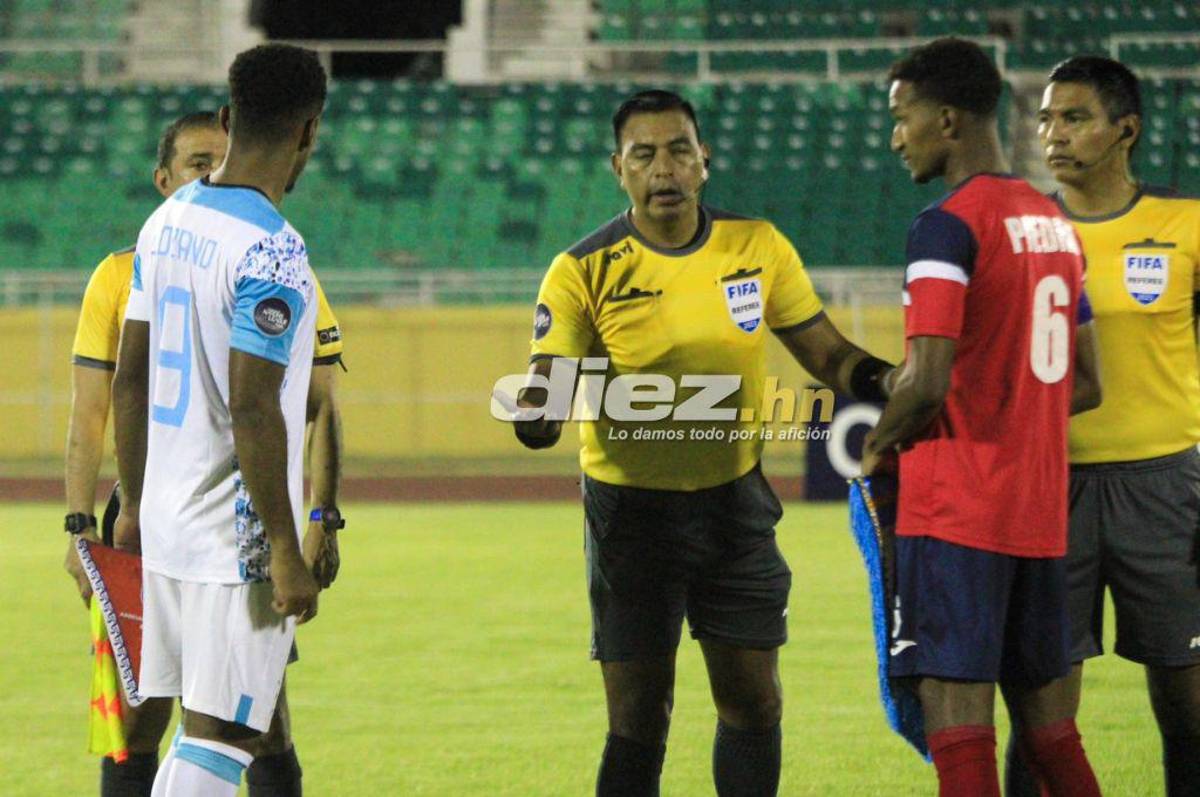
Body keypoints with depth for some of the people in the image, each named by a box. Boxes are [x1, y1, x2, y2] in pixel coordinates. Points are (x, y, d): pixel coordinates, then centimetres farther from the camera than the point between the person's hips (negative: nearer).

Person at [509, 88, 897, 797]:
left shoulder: (757, 247, 0)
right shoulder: (585, 272, -10)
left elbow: (826, 351, 7)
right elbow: (548, 382, -16)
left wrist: (893, 381, -12)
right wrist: (537, 414, -40)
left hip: (735, 498, 3)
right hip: (633, 508, -3)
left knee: (754, 705, 7)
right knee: (638, 719, -4)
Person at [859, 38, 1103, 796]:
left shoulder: (949, 225, -12)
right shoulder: (1055, 223, 14)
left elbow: (928, 380, -20)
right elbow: (1084, 385, 19)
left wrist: (880, 447, -3)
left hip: (957, 509, -8)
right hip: (1041, 510, 8)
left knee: (957, 722, -9)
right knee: (1051, 727, 12)